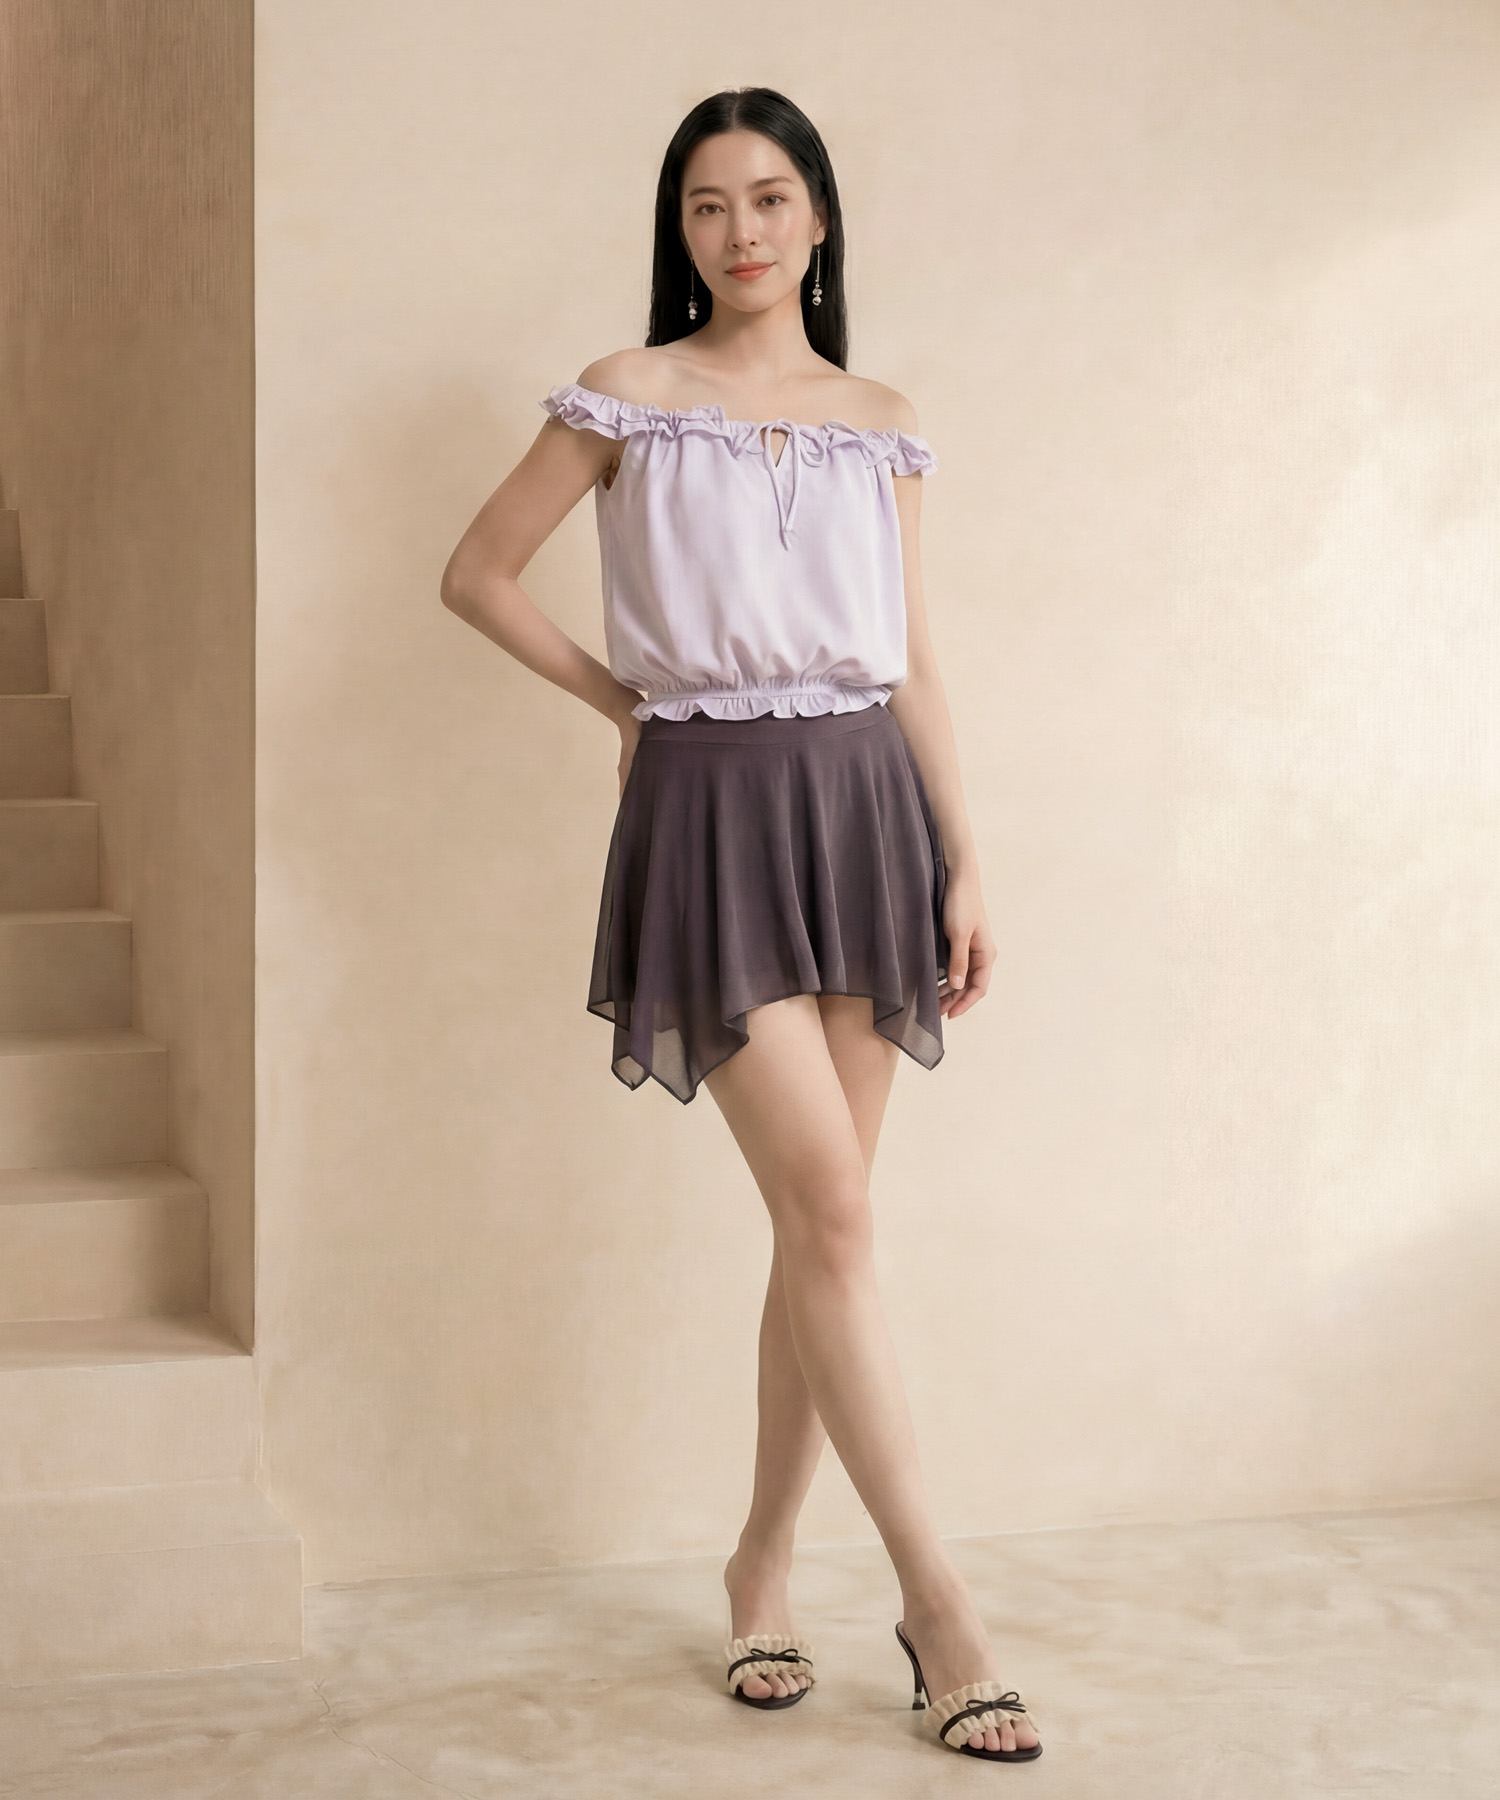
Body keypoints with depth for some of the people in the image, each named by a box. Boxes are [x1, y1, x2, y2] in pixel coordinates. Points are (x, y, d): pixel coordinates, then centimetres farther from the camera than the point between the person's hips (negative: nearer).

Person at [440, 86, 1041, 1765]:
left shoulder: (880, 423, 12)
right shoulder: (627, 398, 3)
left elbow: (914, 660, 12)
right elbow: (479, 573, 7)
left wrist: (961, 867, 7)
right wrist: (622, 697, 8)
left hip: (861, 796, 4)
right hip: (710, 808, -4)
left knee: (819, 1221, 5)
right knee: (832, 1210, -11)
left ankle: (763, 1563, 19)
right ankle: (938, 1600, -6)